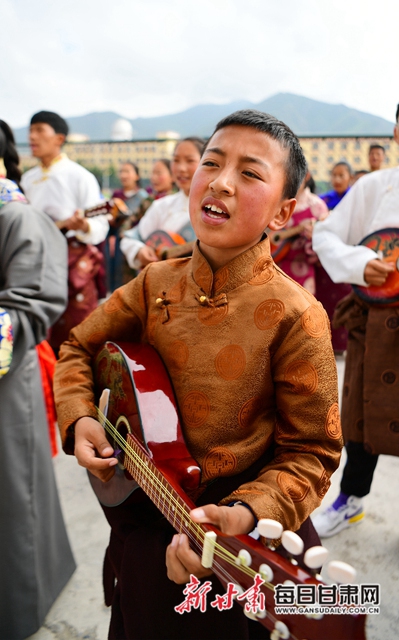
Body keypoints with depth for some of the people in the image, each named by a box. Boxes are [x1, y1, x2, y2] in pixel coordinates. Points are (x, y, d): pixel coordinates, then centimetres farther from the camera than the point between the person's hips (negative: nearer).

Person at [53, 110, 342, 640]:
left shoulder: (294, 316, -21)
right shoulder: (157, 284, -7)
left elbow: (311, 454, -16)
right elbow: (79, 348, 7)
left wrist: (245, 514, -30)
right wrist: (79, 419, -8)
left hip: (243, 550, -4)